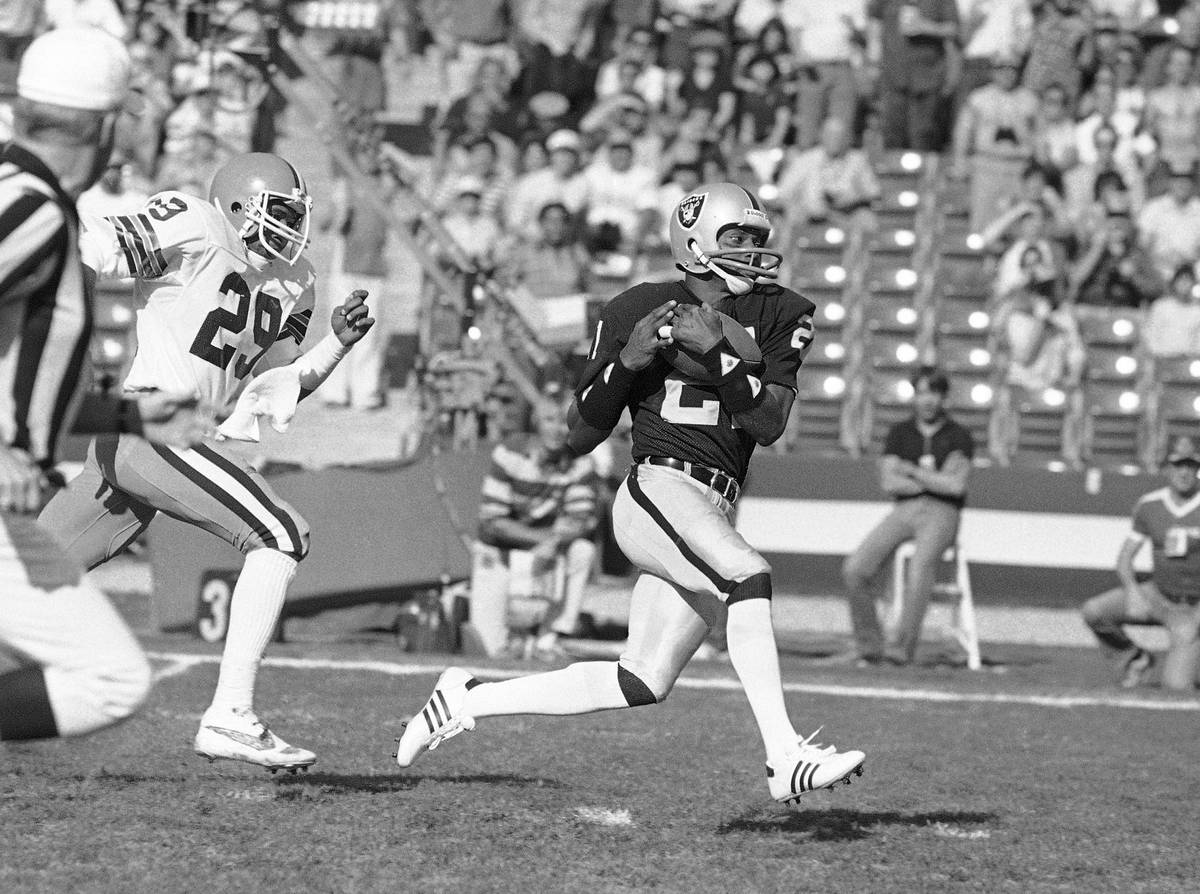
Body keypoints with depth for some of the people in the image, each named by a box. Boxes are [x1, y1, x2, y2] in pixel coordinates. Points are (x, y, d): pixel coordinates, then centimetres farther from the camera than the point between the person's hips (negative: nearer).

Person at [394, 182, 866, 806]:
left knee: (642, 684, 5)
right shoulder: (637, 312, 2)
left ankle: (469, 699, 22)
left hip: (711, 515, 6)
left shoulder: (779, 317, 9)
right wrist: (628, 360, -11)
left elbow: (769, 423, -3)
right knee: (747, 573, -32)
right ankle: (785, 759, -37)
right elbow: (581, 436, 5)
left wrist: (716, 350, -15)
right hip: (657, 490, -5)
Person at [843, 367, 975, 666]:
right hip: (904, 511, 4)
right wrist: (936, 481, -4)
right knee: (854, 569, -20)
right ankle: (869, 647, -14)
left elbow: (956, 486, -8)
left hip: (941, 514, -4)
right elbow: (889, 483, 3)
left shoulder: (959, 437, 6)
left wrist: (912, 471, -1)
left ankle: (904, 645, -36)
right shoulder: (900, 433, 16)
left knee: (921, 563, -35)